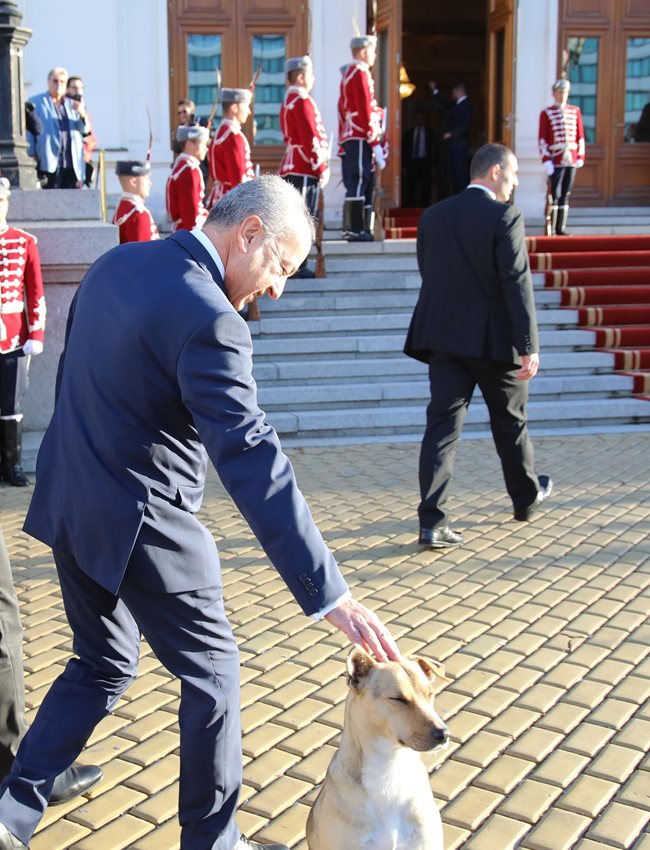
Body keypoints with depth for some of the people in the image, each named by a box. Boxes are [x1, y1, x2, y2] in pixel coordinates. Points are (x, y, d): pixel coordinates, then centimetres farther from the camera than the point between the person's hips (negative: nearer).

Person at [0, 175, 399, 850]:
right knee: (212, 674, 11)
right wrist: (329, 595, -32)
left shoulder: (114, 263, 3)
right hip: (139, 524, -8)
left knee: (103, 666, 23)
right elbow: (253, 462, -31)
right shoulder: (209, 320, -24)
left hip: (69, 503, 8)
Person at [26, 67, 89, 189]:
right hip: (49, 164, -4)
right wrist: (31, 158, -7)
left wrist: (82, 114, -11)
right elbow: (29, 132, 2)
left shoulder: (72, 104, 21)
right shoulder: (36, 103, 7)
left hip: (73, 165, 4)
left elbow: (85, 129, 10)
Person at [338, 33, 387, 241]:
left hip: (349, 139, 10)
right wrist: (376, 145, -17)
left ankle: (357, 230, 14)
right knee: (358, 183, -9)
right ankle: (355, 230, -8)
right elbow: (365, 112, -16)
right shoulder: (361, 73, -10)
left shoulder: (348, 73, 20)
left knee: (360, 184, 11)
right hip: (360, 140, -10)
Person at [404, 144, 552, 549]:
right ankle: (526, 496, 36)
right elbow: (517, 284, -16)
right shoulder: (505, 217, -11)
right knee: (510, 421, 16)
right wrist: (529, 345, -15)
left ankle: (432, 521, -8)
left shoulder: (433, 216, 7)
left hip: (444, 338, 4)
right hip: (495, 340, -4)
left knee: (442, 423, 0)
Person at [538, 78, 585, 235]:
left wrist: (580, 157, 5)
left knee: (565, 194, 6)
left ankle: (561, 228, 11)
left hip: (571, 160, 4)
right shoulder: (546, 113, 0)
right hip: (555, 160, -4)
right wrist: (546, 161, -11)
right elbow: (542, 139, -4)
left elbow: (580, 135, 12)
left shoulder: (575, 111, 11)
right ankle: (551, 229, 0)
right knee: (555, 194, -5)